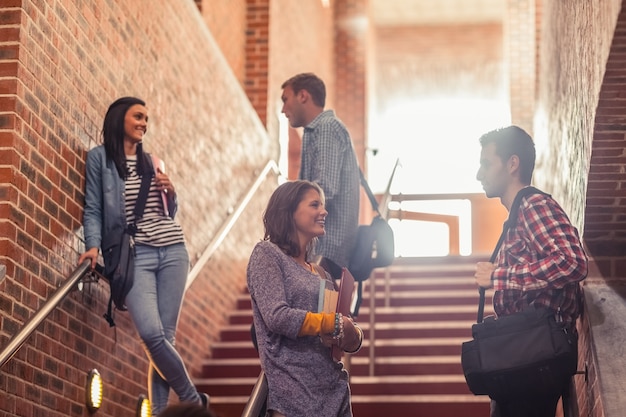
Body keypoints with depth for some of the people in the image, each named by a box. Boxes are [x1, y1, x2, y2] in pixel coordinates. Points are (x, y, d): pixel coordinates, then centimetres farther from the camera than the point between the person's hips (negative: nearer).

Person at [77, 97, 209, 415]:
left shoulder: (151, 162, 20)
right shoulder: (99, 157, 6)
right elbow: (93, 208, 0)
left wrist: (170, 192, 5)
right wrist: (93, 245, -14)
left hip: (173, 251, 5)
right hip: (134, 255, -4)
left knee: (166, 336, -3)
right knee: (151, 334, -19)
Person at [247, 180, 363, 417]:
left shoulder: (321, 273, 15)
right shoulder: (267, 253, -3)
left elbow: (349, 338, 15)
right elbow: (278, 316, -16)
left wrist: (354, 337, -8)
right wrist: (335, 323, -10)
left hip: (333, 387, 6)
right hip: (293, 390, -6)